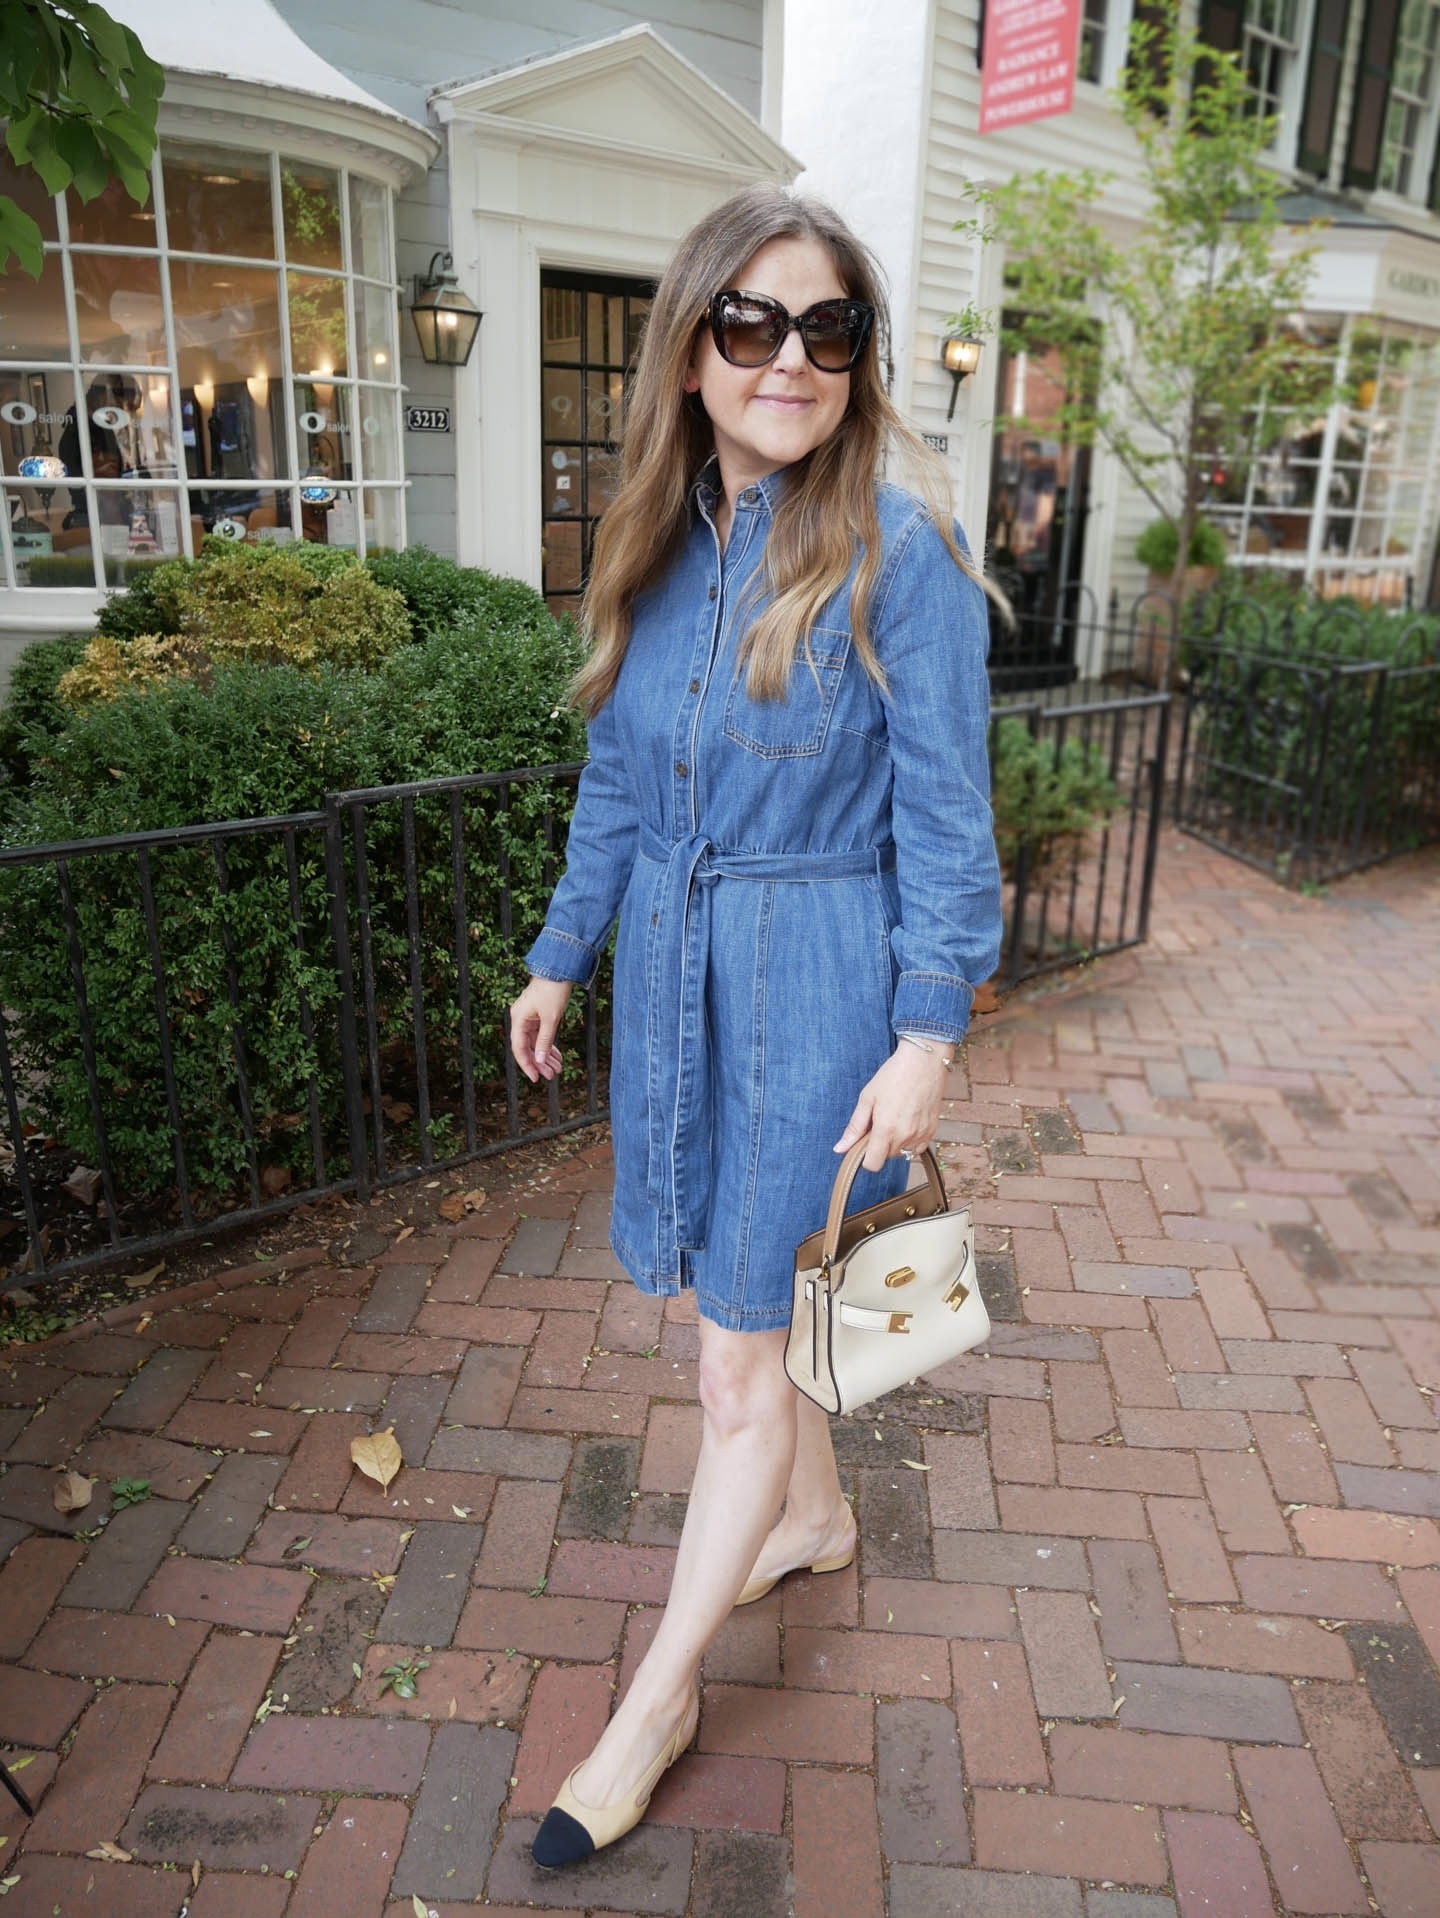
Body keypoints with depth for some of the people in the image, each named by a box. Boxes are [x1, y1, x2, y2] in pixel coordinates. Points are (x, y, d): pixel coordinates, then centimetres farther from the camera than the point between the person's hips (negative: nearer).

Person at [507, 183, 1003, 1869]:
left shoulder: (898, 556, -13)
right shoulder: (656, 551, 4)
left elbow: (944, 823, -12)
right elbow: (616, 782, 12)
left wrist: (926, 1038, -15)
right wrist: (562, 959, 15)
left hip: (817, 983, -6)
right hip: (672, 970, 6)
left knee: (738, 1357, 4)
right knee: (734, 1294, 21)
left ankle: (659, 1695, 24)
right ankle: (815, 1514, 49)